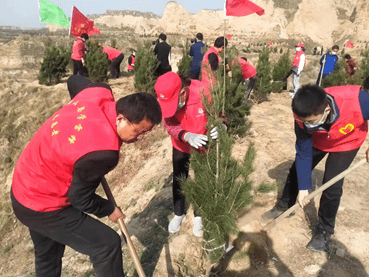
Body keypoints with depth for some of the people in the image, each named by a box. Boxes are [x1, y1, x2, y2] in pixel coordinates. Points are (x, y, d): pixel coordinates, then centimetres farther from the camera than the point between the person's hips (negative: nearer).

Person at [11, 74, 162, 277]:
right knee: (107, 243, -1)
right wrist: (109, 210, -1)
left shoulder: (99, 94, -14)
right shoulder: (103, 151, -36)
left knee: (47, 254, 29)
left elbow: (74, 81, 11)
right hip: (44, 206, -9)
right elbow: (81, 198, -21)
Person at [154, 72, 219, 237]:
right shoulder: (165, 98, -23)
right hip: (181, 146, 3)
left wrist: (218, 127, -45)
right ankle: (178, 213, 40)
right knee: (178, 180, 15)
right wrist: (187, 136, -48)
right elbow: (170, 125, -27)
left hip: (203, 145, -2)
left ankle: (198, 216, 36)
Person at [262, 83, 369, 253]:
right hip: (318, 141, 2)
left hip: (347, 142, -2)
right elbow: (303, 153, -22)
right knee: (297, 171, 8)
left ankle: (324, 231, 14)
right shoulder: (304, 118, -33)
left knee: (332, 185, -9)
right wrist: (303, 187, -20)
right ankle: (284, 206, 36)